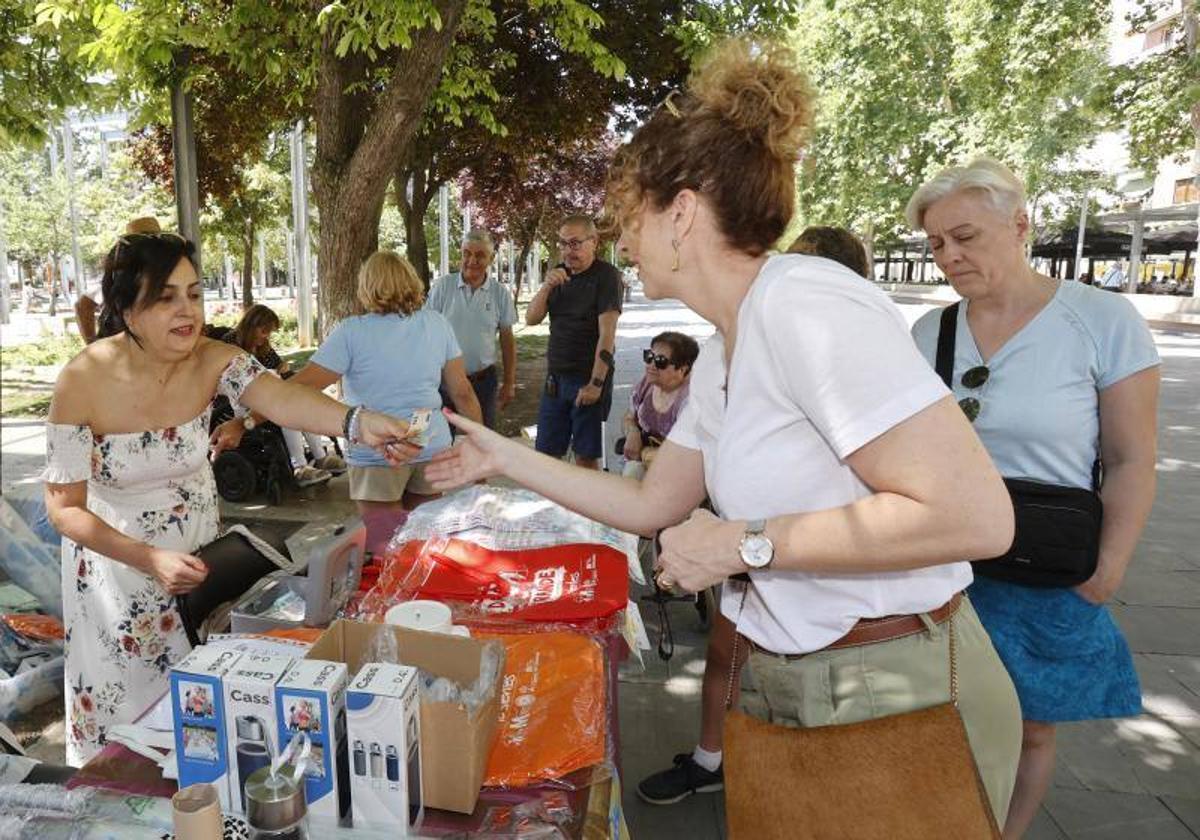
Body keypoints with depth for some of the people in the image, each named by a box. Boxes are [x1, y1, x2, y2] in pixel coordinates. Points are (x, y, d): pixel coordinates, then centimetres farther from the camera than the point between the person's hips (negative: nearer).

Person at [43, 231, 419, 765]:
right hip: (117, 557, -2)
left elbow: (284, 400, -39)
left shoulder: (213, 361, -18)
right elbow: (65, 508, -17)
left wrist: (358, 422, -59)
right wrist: (152, 560, -29)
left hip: (201, 547, 3)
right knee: (132, 699, 12)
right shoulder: (83, 382, -23)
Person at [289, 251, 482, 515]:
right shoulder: (436, 324, 3)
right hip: (433, 447, 4)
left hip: (378, 455, -4)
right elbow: (462, 391, 5)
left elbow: (300, 387, -12)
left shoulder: (352, 332, -7)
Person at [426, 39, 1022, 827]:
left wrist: (745, 543, -22)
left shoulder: (808, 304, -23)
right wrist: (505, 458, 15)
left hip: (901, 702, -8)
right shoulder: (721, 356, 6)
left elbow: (974, 515, -27)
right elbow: (652, 506, 13)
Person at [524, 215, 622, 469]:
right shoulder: (558, 274, 13)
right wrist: (546, 287, -10)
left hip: (587, 379, -6)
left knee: (586, 457, 0)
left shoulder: (606, 275, -7)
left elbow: (607, 333, -14)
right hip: (555, 376, 6)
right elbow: (531, 319, 7)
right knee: (546, 453, 6)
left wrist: (596, 383, -19)